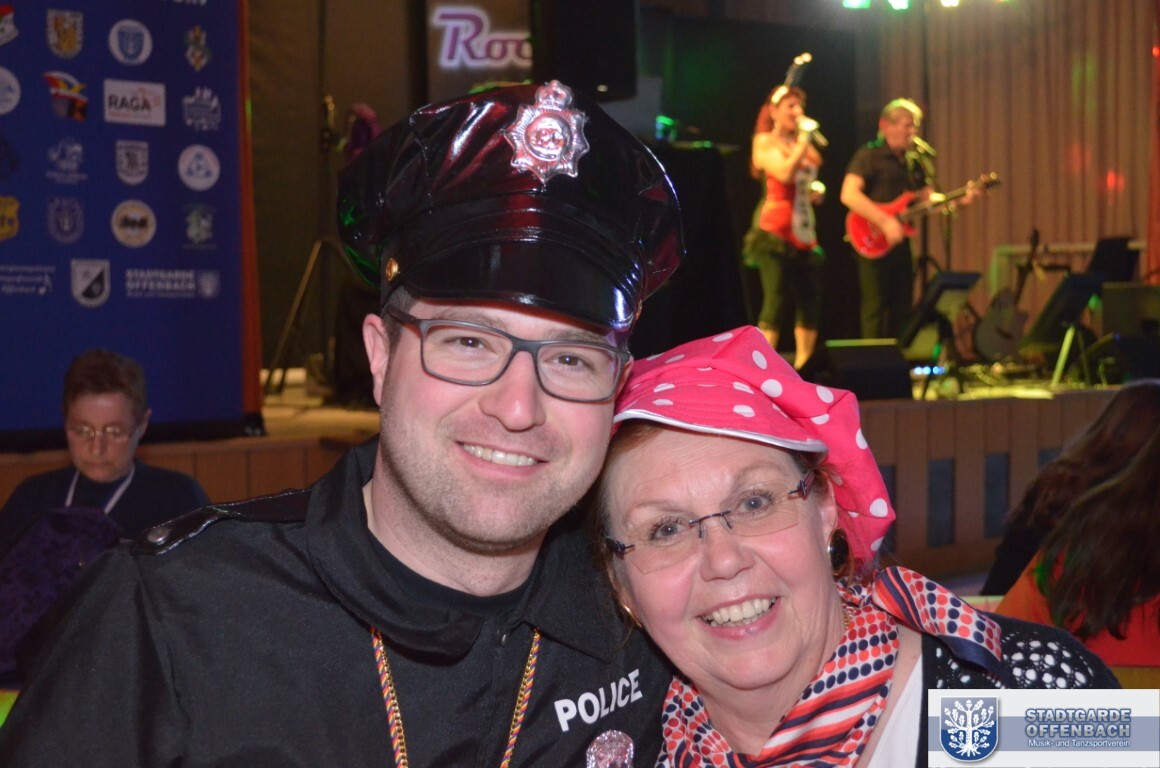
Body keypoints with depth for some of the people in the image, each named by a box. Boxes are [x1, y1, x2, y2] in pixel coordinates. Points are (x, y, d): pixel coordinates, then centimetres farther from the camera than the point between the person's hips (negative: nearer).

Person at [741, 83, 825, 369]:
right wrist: (805, 140, -12)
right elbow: (785, 174, -19)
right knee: (776, 300, -13)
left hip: (804, 233, 7)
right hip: (775, 233, -7)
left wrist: (816, 192, 10)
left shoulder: (803, 143, 18)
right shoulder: (765, 141, -2)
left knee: (810, 302, 4)